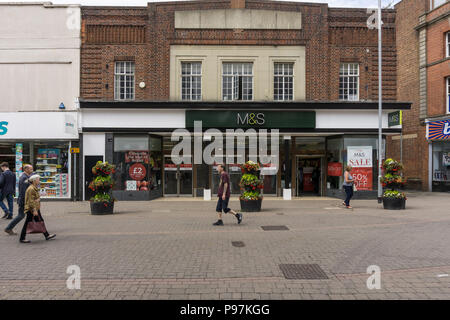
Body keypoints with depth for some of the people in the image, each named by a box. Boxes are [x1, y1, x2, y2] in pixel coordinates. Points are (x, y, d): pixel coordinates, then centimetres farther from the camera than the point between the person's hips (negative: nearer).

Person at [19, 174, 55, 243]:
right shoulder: (31, 189, -18)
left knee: (40, 221, 11)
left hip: (36, 209, 10)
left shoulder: (35, 188, 13)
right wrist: (34, 210, -24)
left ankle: (47, 235, 15)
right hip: (31, 209, -10)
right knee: (27, 223, -1)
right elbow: (31, 201, -22)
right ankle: (22, 238, 9)